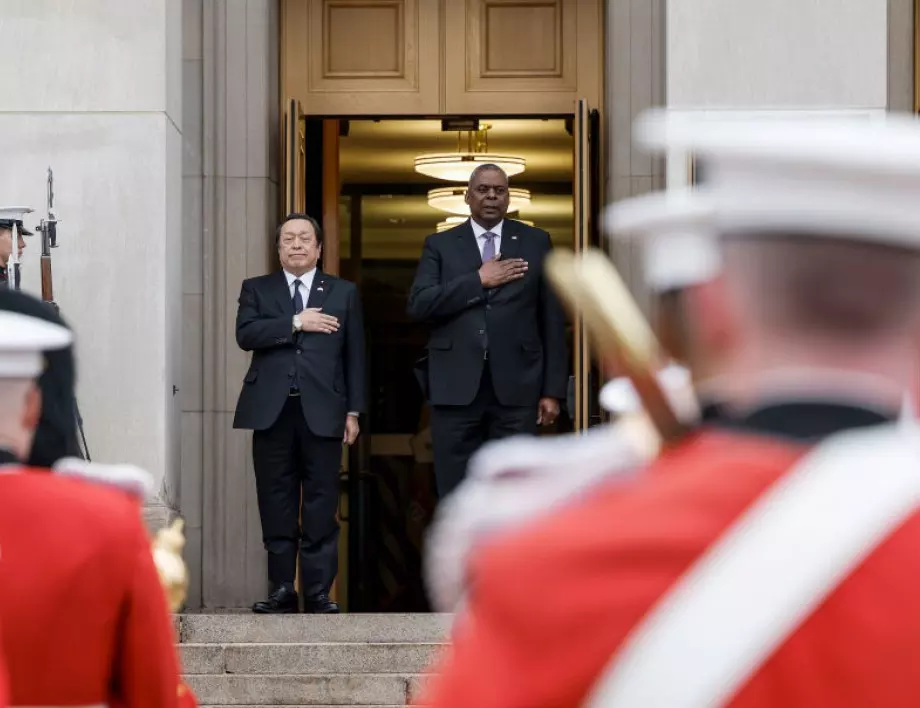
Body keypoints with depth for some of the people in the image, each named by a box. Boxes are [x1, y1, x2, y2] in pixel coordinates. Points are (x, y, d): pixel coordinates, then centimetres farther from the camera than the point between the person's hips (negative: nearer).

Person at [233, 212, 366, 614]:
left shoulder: (343, 293, 12)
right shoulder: (257, 290, 12)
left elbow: (354, 355, 9)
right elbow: (245, 334, -5)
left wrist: (353, 411, 2)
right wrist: (295, 323, -12)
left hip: (322, 411, 0)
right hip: (271, 411, 1)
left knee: (321, 505, -2)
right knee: (276, 505, 2)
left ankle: (318, 592, 1)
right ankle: (281, 589, 6)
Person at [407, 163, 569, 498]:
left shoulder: (535, 242, 10)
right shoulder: (440, 245, 10)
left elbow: (552, 319, 7)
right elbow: (419, 305, -4)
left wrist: (553, 389, 2)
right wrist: (479, 280, -9)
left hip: (515, 387, 0)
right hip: (456, 387, 0)